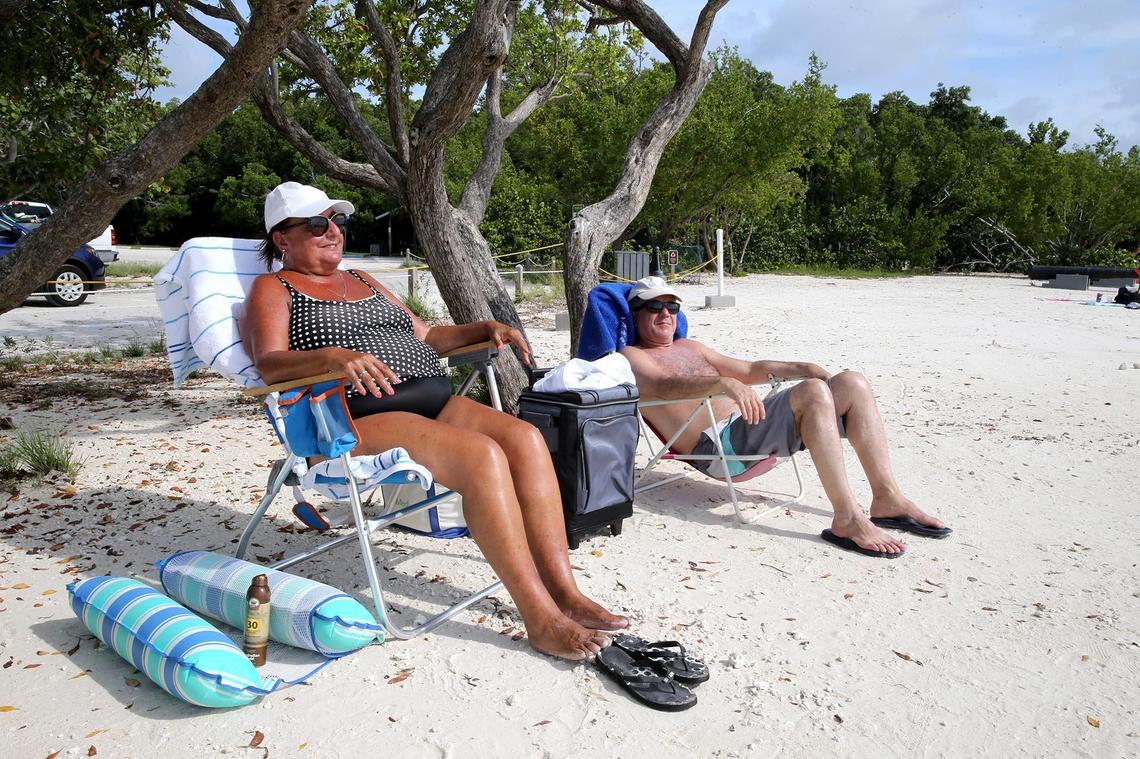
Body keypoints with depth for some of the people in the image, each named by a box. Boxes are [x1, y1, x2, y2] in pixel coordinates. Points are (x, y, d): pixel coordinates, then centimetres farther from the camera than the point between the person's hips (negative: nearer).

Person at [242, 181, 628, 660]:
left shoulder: (362, 281, 29)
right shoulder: (272, 289, 8)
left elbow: (425, 336, 27)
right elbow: (269, 364, -11)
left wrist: (485, 328, 10)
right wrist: (335, 356, -31)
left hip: (432, 400, 7)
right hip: (355, 422, -7)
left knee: (524, 437, -20)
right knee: (482, 455, -30)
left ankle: (564, 592, -19)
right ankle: (541, 620, -24)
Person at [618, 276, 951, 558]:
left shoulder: (689, 347, 30)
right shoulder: (631, 356, 4)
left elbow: (749, 370, 31)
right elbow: (663, 385, -18)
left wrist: (801, 368, 15)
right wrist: (723, 383, -35)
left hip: (749, 426, 9)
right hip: (717, 444, -9)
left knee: (853, 384, -4)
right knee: (813, 392, -29)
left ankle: (887, 498, -6)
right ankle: (847, 519, -29)